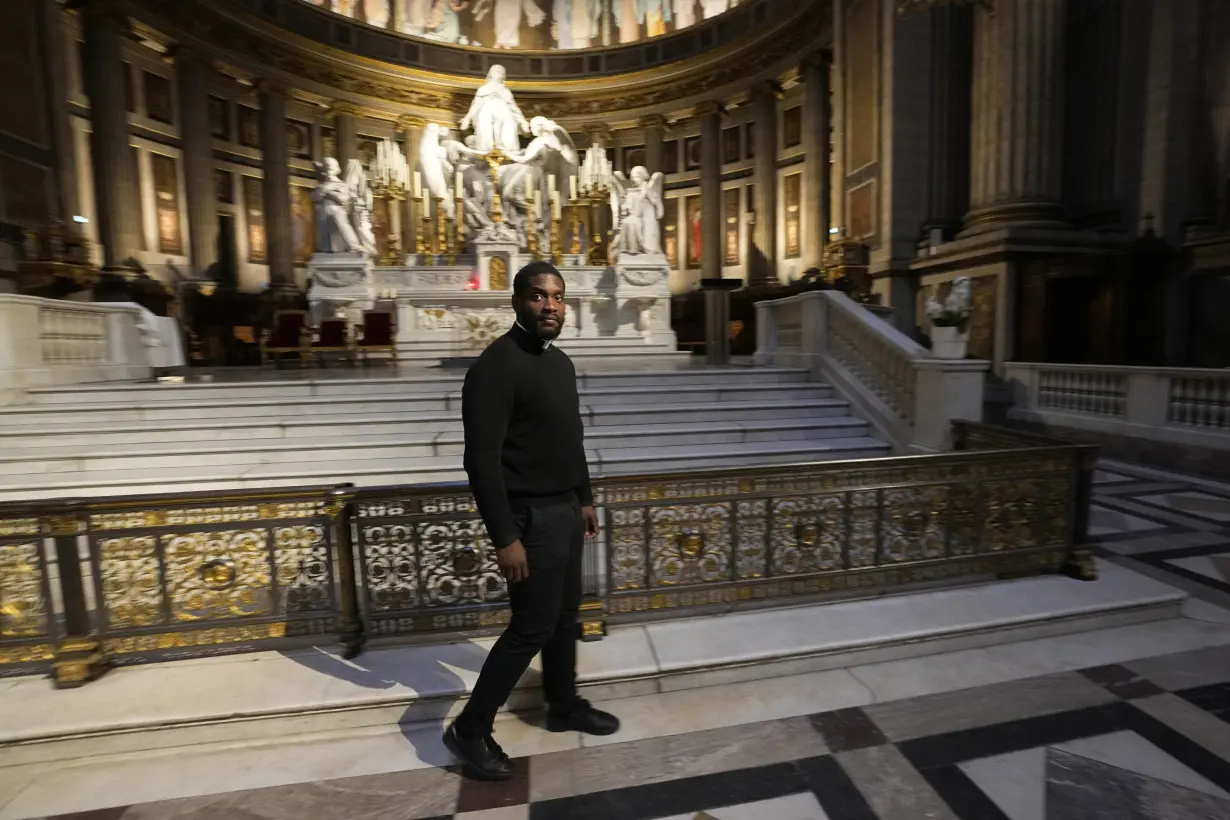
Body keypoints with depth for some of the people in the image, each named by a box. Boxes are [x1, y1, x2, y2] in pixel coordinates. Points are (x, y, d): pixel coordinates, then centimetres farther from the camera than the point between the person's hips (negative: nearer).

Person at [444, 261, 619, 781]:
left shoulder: (560, 361, 10)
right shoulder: (496, 366, -18)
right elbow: (482, 459, -21)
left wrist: (585, 499, 17)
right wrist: (504, 537, -22)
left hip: (565, 510, 9)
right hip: (531, 518, -8)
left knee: (565, 616, 19)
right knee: (532, 626, 3)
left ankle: (564, 707, 39)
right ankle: (470, 729, 23)